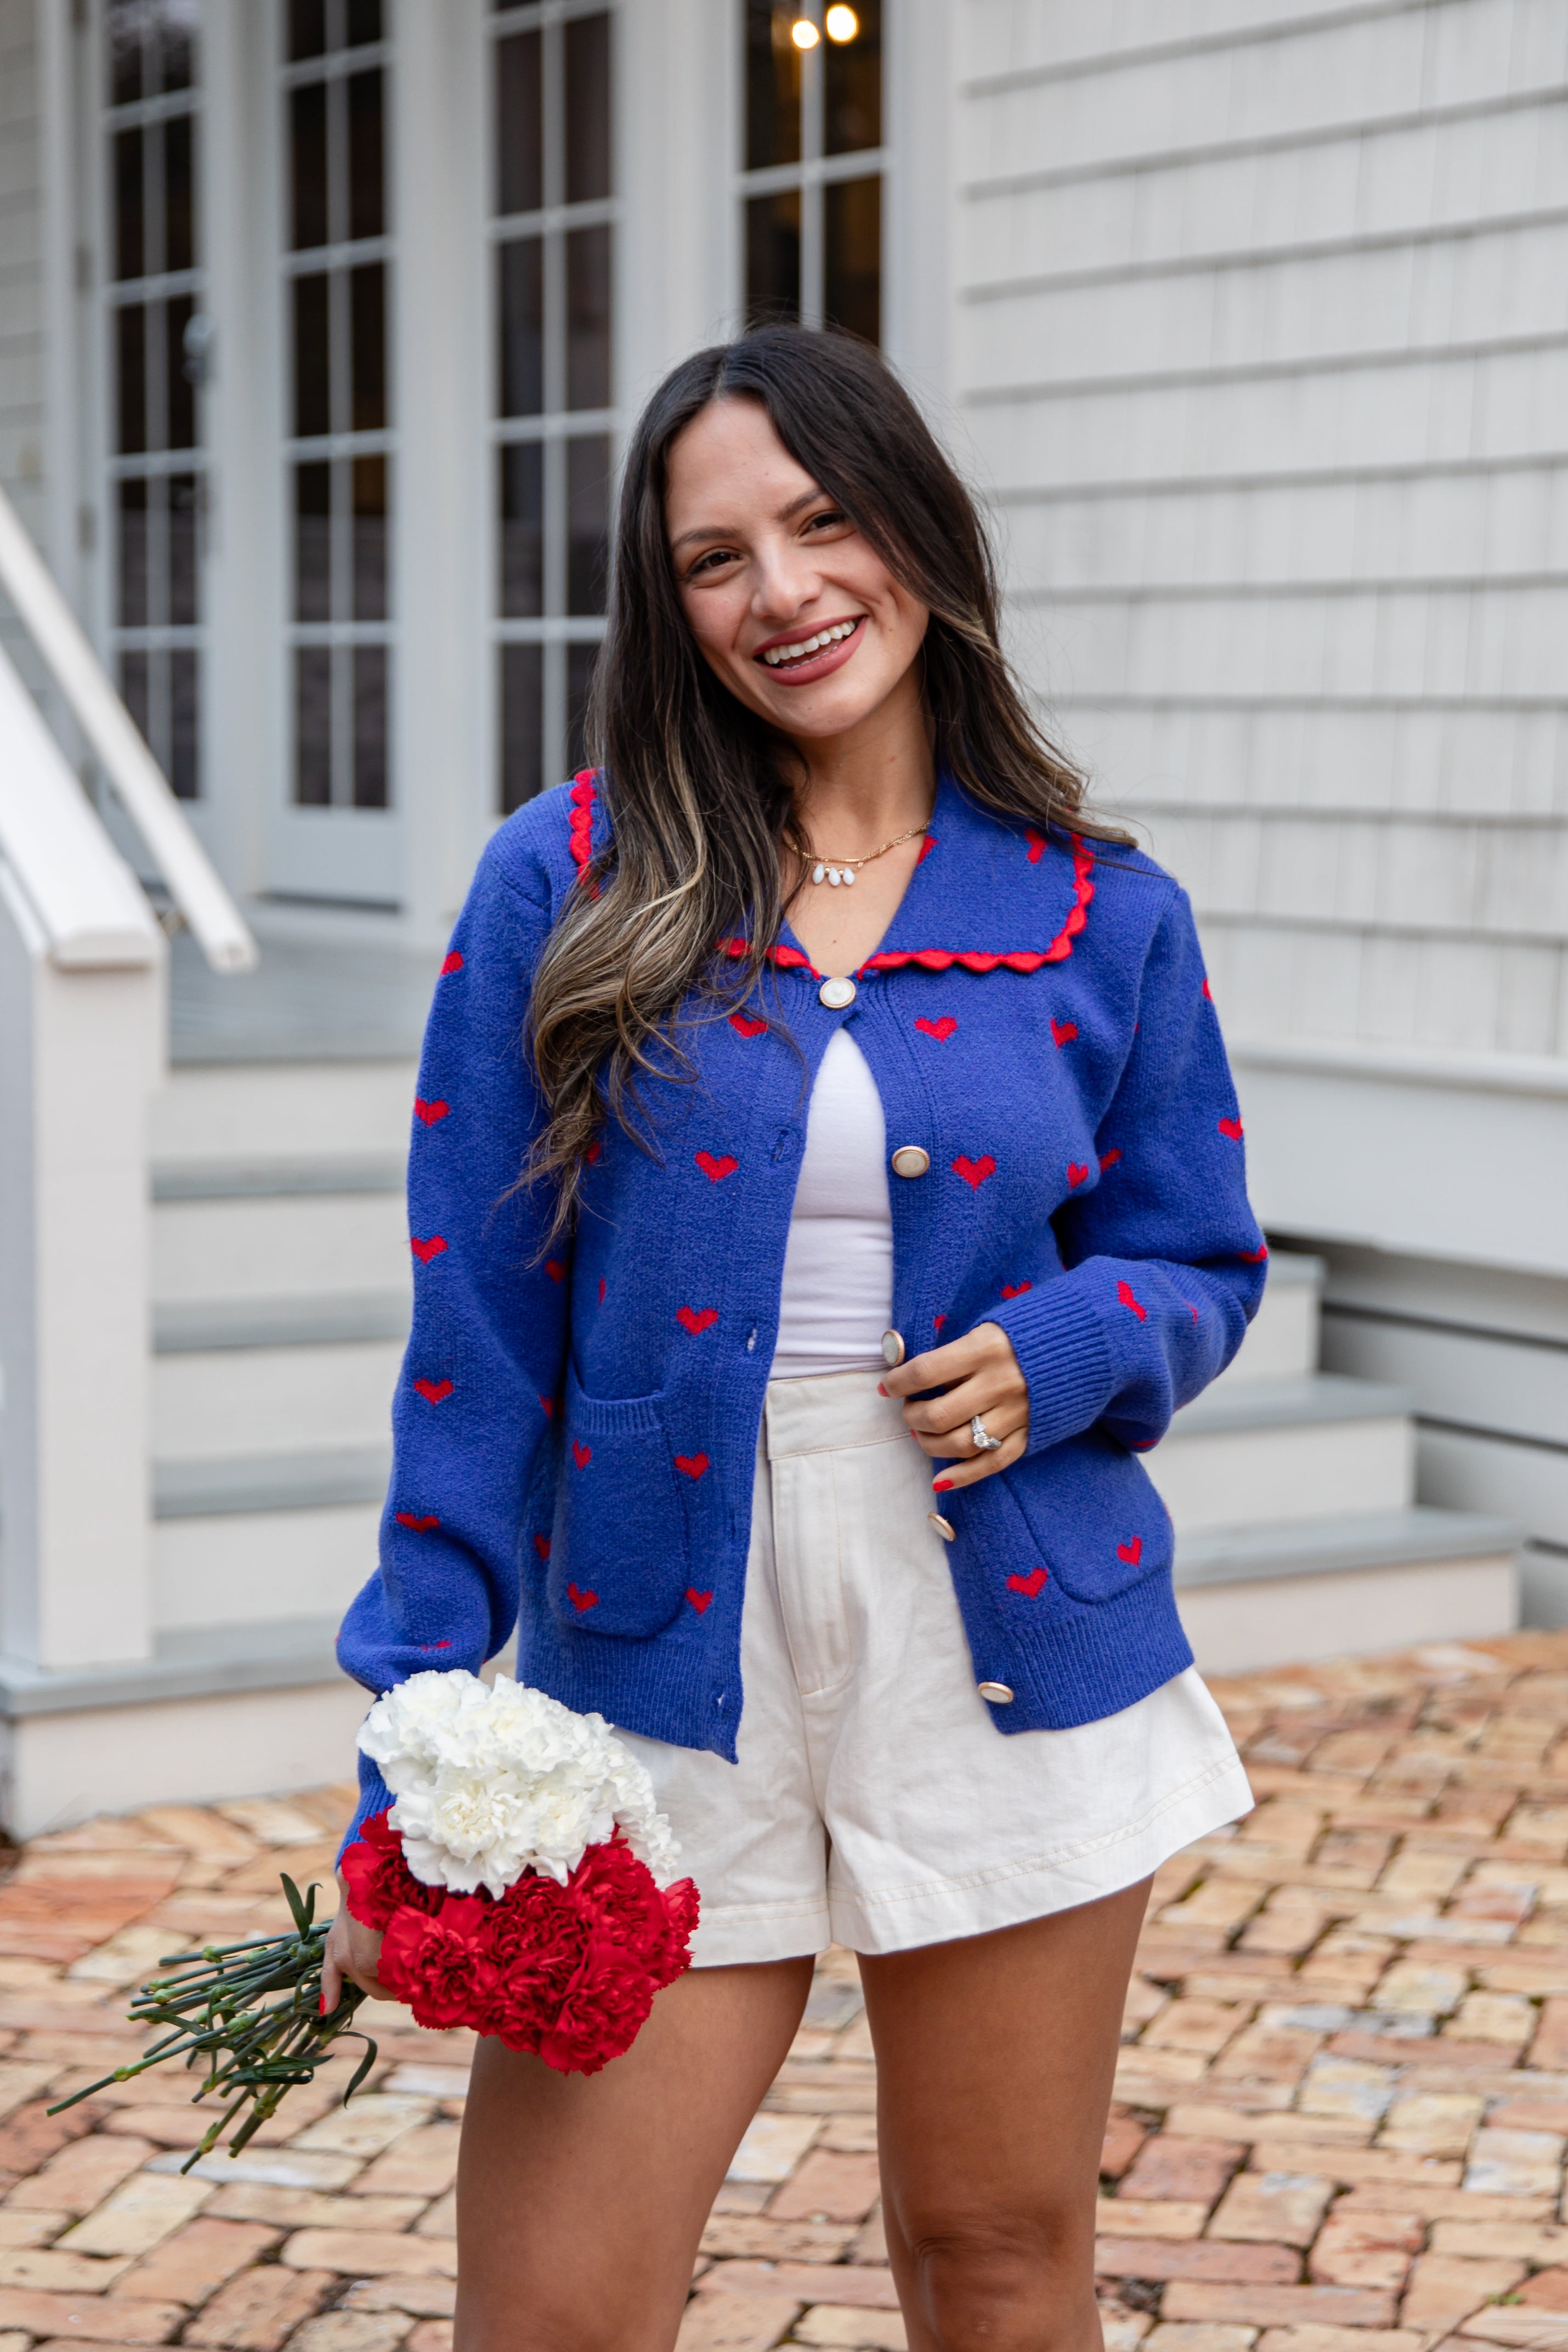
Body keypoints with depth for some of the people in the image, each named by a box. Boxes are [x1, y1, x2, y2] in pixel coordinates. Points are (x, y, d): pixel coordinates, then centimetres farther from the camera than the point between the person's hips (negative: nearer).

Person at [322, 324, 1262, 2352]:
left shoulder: (1101, 915, 2)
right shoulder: (563, 887, -3)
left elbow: (1198, 1265, 12)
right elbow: (478, 1341, -2)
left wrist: (1056, 1356, -12)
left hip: (1012, 1660, 1)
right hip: (665, 1669, -1)